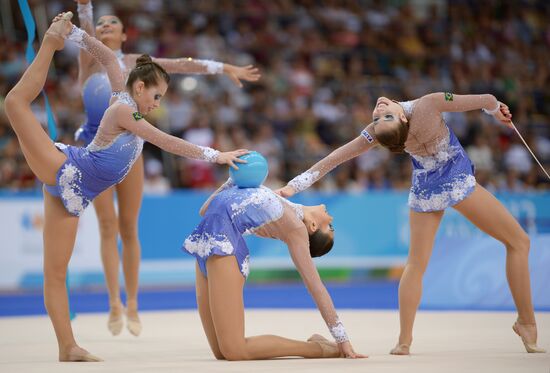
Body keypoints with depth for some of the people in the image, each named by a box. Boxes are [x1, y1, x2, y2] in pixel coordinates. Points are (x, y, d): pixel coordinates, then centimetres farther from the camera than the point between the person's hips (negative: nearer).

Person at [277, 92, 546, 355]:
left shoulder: (377, 132, -22)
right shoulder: (429, 104, -31)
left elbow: (334, 158, -16)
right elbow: (487, 101, -22)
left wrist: (295, 185, -8)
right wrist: (497, 110, 2)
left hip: (424, 192, 3)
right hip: (458, 183, -3)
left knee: (416, 265, 18)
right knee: (518, 242, 11)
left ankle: (404, 341, 11)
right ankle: (527, 326, 8)